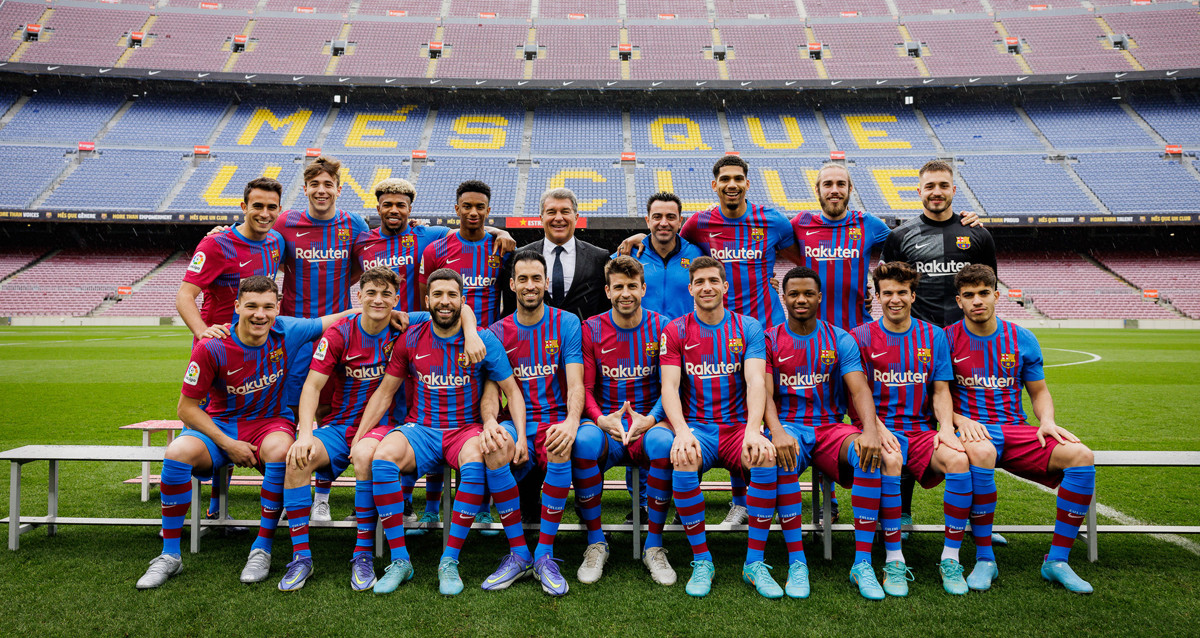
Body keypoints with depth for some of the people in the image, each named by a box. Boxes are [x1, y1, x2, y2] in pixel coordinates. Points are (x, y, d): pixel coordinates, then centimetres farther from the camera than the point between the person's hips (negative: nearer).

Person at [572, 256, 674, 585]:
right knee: (584, 439, -34)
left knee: (663, 441, -35)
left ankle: (654, 546, -17)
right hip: (606, 425, 1)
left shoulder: (661, 327, 4)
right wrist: (602, 420, -18)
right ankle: (596, 543, -15)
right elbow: (584, 388, 2)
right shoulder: (591, 330, 4)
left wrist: (650, 419, -18)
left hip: (648, 425, 0)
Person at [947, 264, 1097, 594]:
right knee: (981, 453, -40)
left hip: (1016, 431, 4)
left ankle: (1057, 560, -11)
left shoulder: (1022, 340, 10)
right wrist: (960, 420, -17)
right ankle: (984, 559, -24)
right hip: (972, 430, -4)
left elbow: (1039, 392, 18)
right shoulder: (947, 339, 0)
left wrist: (1047, 422, -3)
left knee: (1080, 456, -22)